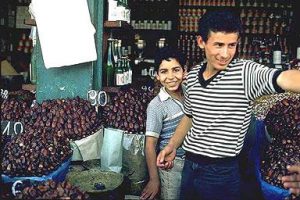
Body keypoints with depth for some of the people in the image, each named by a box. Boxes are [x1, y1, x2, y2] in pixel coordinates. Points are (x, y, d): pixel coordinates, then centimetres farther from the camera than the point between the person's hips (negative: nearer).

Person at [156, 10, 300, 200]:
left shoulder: (246, 72, -16)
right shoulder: (192, 76, 3)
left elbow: (284, 78, -37)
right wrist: (172, 146, 12)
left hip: (222, 174, -5)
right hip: (190, 167, 5)